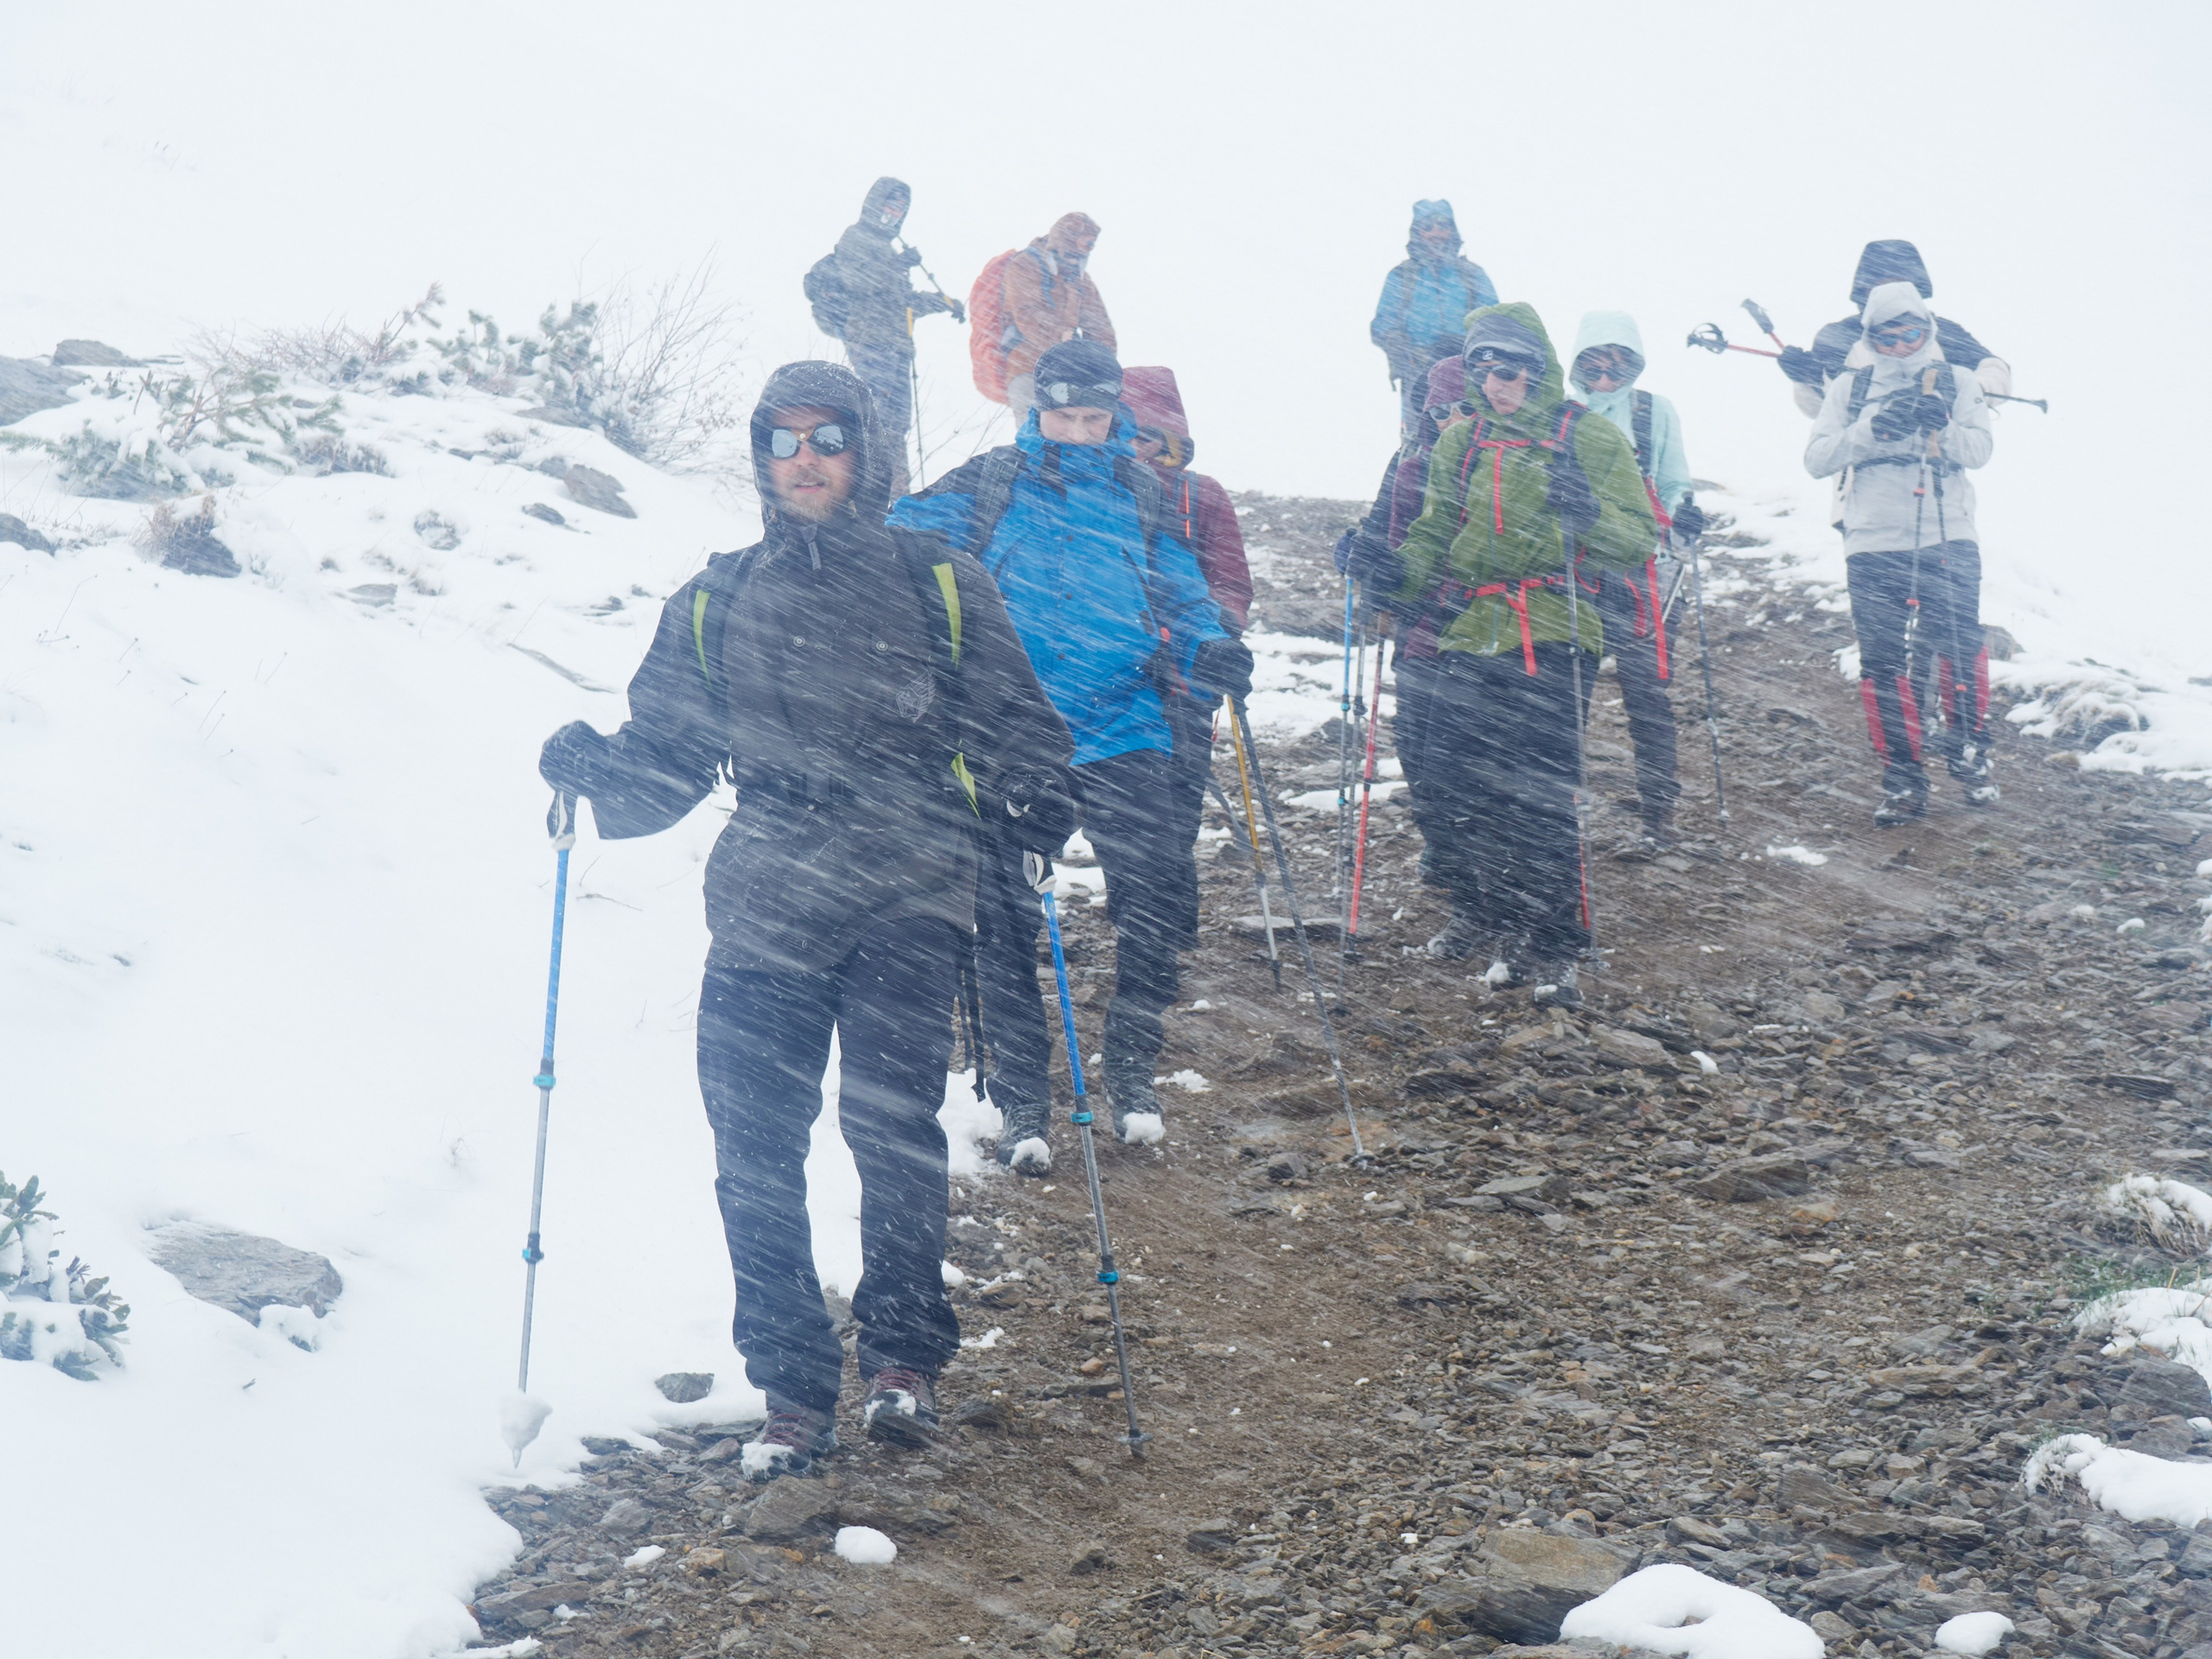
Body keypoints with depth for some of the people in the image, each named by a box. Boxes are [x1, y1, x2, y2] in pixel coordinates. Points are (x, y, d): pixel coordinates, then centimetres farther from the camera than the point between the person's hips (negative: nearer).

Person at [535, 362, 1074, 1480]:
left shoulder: (941, 588, 12)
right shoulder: (713, 604, 18)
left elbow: (1017, 722, 13)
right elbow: (666, 757, 17)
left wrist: (1031, 795, -9)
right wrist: (596, 770, -5)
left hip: (907, 898, -2)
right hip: (764, 906, 2)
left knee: (892, 1124, -18)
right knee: (754, 1150, -4)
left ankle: (903, 1355, -1)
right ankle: (791, 1389, 9)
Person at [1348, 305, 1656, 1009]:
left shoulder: (1592, 441, 2)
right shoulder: (1459, 444, 16)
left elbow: (1640, 539, -1)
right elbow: (1437, 540, 21)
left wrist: (1590, 512, -21)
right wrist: (1397, 568, 0)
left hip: (1551, 642, -5)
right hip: (1469, 638, 5)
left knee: (1542, 797, -9)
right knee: (1457, 789, 4)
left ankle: (1552, 947, -1)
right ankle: (1480, 916, 25)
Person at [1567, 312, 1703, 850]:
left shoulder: (1656, 411, 8)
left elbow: (1672, 486, 10)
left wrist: (1681, 514, -10)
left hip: (1633, 568, -1)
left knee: (1645, 691, -8)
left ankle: (1659, 810, -4)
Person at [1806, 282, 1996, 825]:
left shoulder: (1957, 383, 11)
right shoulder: (1849, 389, 11)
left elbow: (1981, 446, -1)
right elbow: (1817, 459, 2)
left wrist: (1940, 427, -19)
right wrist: (1871, 429, -13)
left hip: (1948, 540, -1)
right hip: (1873, 543, 1)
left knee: (1960, 646, -11)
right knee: (1882, 662, -1)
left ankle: (1969, 750, 13)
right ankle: (1902, 779, 8)